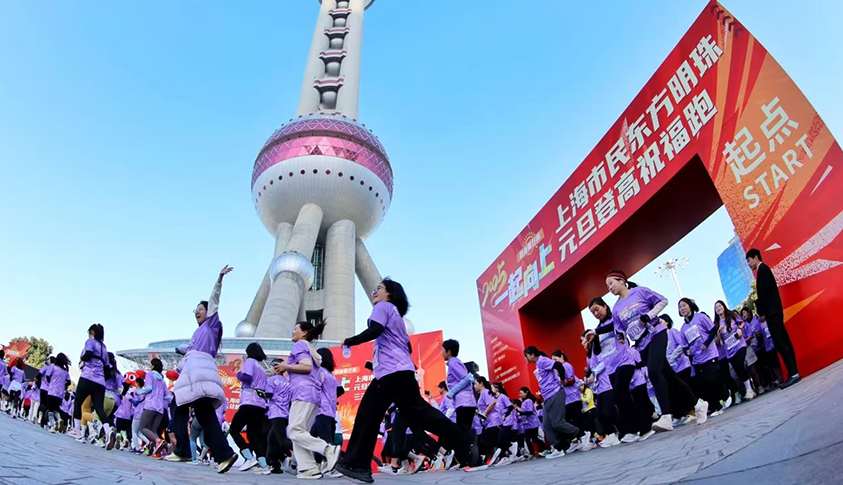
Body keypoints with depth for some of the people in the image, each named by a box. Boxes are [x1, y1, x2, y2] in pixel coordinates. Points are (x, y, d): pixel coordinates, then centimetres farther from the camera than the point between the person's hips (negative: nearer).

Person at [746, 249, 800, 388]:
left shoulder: (762, 269, -7)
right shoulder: (764, 269, 21)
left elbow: (763, 292, -14)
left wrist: (761, 312, -8)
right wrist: (762, 311, 11)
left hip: (772, 312, -10)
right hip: (774, 312, 10)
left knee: (780, 344, -12)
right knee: (783, 342, 7)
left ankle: (793, 374, -13)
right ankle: (793, 373, 9)